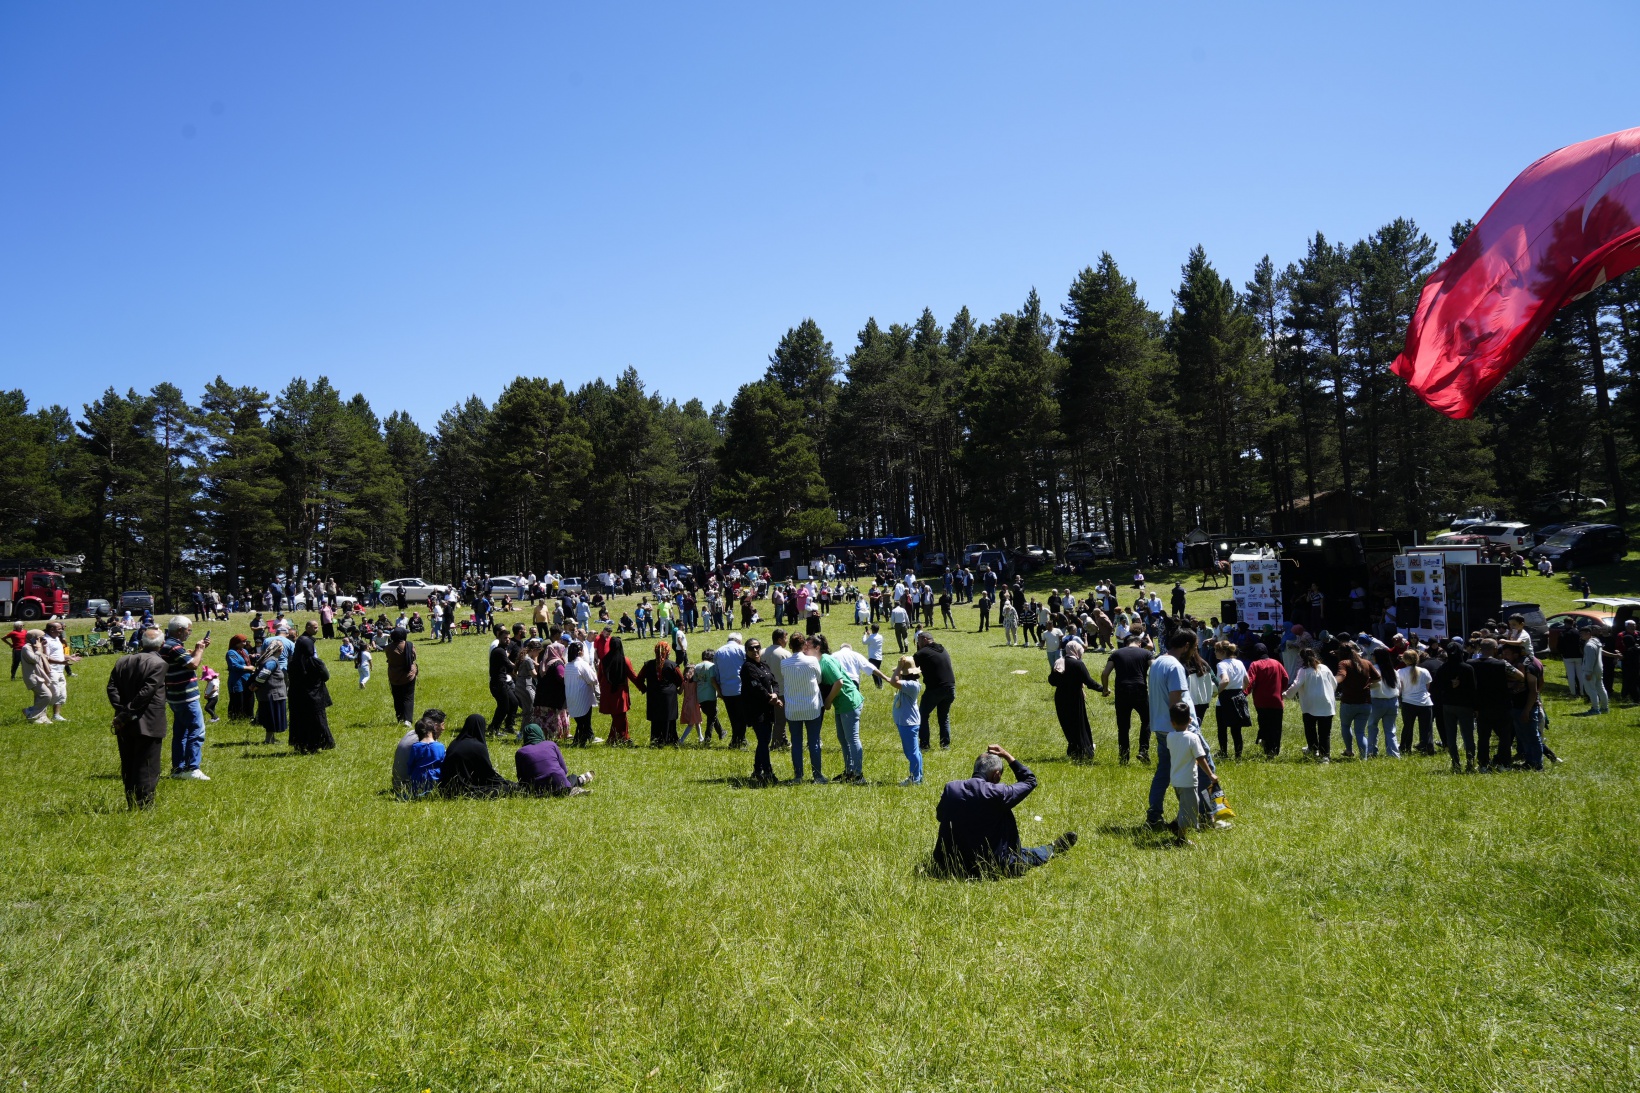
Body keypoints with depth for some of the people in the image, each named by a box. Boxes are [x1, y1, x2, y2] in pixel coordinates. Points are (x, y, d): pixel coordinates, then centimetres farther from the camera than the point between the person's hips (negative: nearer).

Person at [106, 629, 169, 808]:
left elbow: (112, 688, 1)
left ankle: (132, 805, 20)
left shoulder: (122, 662, 10)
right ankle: (145, 806, 0)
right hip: (148, 724, -6)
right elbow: (146, 692, -18)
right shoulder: (159, 664, -10)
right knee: (147, 767, -1)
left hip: (125, 725, 6)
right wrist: (127, 714, -14)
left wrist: (121, 710, -6)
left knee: (128, 767, 14)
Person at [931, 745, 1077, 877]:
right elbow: (1030, 780, -4)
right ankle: (1054, 849, 52)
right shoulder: (997, 793, -21)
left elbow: (940, 816, 10)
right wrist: (1007, 756, 1)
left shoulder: (949, 789, -10)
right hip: (992, 868, -5)